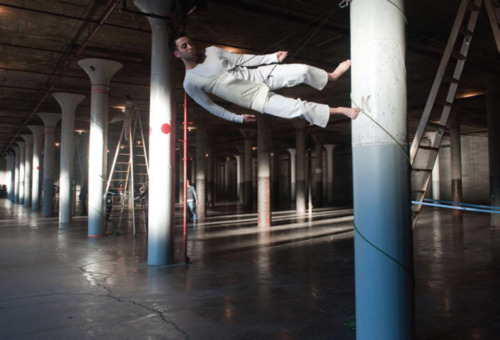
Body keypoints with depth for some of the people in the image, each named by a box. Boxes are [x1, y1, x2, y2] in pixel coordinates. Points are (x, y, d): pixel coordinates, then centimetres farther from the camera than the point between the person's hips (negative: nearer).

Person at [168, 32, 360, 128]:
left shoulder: (212, 51, 4)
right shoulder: (190, 84, -8)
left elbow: (240, 59, 7)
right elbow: (211, 107, -2)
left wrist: (272, 57, 3)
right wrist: (237, 118, -1)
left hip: (259, 75, 4)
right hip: (256, 99, -4)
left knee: (302, 71, -10)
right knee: (298, 108, -15)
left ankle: (331, 76, 21)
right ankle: (340, 111, 3)